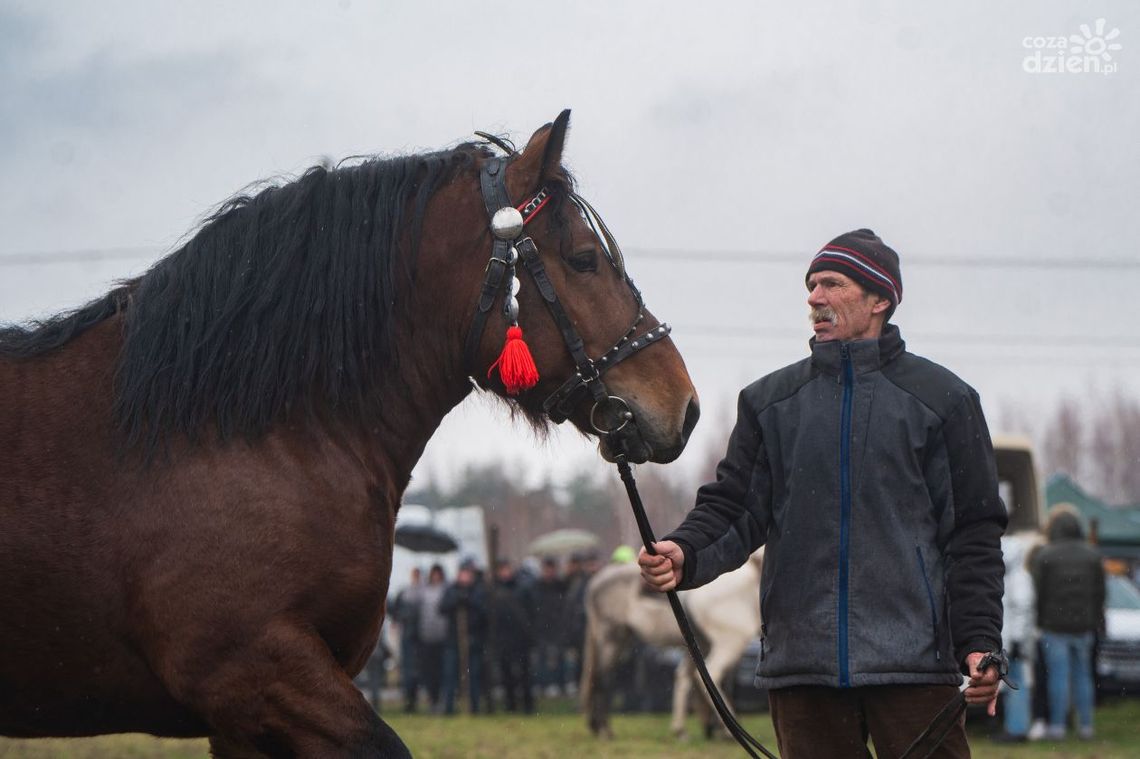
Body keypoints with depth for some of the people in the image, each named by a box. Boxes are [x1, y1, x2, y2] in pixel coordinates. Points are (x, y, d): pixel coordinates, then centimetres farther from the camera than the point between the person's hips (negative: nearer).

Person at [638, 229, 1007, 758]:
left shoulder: (942, 399, 6)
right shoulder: (770, 401, 14)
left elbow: (974, 531, 4)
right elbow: (735, 507, 9)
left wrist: (980, 642, -7)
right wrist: (685, 555, -14)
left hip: (913, 659, -3)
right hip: (801, 664, 3)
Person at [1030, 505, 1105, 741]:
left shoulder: (1044, 555, -8)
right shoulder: (1091, 555, 5)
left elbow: (1036, 591, -9)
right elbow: (1099, 593, 7)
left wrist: (1037, 620, 0)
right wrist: (1097, 623, 14)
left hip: (1054, 624, -4)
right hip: (1083, 625, 4)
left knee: (1058, 675, -1)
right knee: (1083, 675, 9)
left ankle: (1057, 725, -2)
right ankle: (1085, 725, 9)